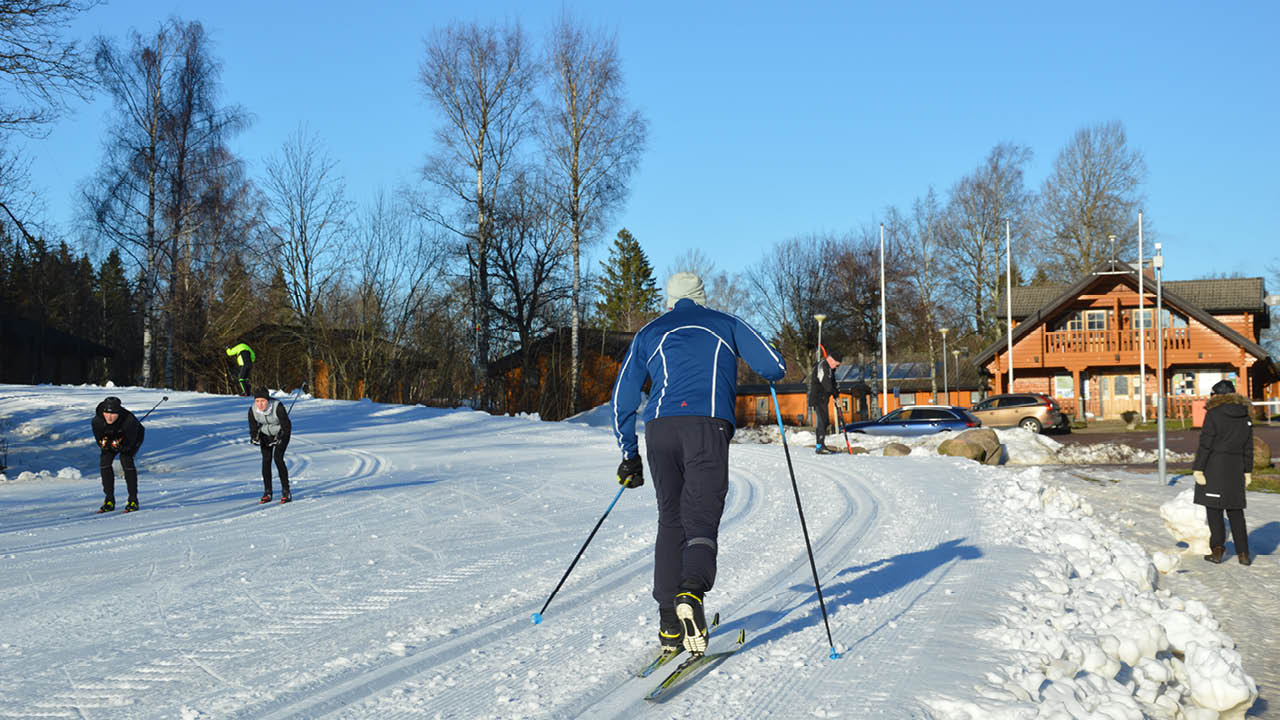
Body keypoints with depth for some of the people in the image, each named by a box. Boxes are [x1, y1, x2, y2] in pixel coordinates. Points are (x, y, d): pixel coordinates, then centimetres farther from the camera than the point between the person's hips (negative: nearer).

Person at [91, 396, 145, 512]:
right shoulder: (97, 421, -30)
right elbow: (100, 442, -17)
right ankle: (109, 500, -2)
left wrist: (120, 445, -49)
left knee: (126, 459, -25)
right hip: (111, 437, 4)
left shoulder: (129, 420, -40)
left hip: (133, 438, -4)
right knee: (104, 460, -15)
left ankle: (133, 500, -16)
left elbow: (129, 444, -31)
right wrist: (104, 443, -38)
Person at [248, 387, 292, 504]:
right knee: (266, 460, -8)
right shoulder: (252, 410, -21)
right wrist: (254, 437, -29)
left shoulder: (278, 407, -33)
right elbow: (253, 428, -9)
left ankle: (286, 492, -12)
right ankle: (267, 493, 1)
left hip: (281, 433, -4)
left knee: (278, 458, -18)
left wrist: (279, 438, -38)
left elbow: (286, 426, -25)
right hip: (266, 434, 4)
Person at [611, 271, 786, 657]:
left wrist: (629, 456, 28)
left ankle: (669, 625, 5)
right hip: (708, 424, -2)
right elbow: (775, 367, 13)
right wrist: (769, 372, 38)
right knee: (701, 520, -5)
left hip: (660, 429, 2)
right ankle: (692, 593, -35)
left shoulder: (649, 333, 24)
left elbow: (622, 400, 20)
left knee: (670, 521, 11)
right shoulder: (725, 324, 22)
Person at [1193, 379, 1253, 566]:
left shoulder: (1214, 414, -10)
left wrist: (1198, 469, -10)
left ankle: (1217, 548, -4)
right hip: (1236, 467, 5)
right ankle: (1243, 552, 10)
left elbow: (1205, 444, -12)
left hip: (1214, 466, -5)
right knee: (1235, 511, 11)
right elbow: (1248, 447, 13)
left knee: (1213, 509, 2)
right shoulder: (1244, 416, 9)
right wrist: (1248, 471, 19)